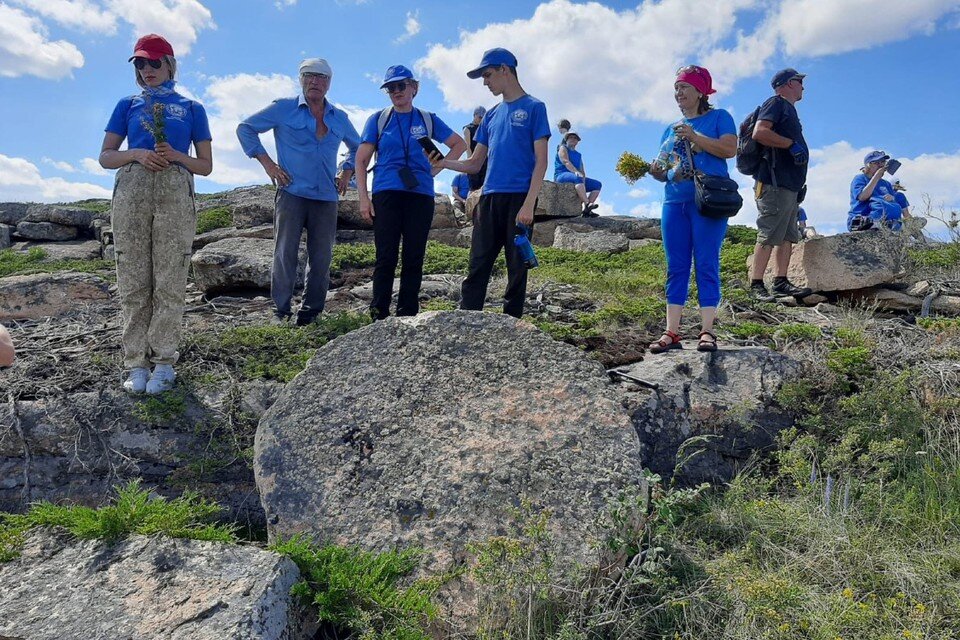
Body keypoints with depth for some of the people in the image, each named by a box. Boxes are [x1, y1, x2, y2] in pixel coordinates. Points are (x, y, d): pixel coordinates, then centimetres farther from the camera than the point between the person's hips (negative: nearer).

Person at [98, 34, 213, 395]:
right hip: (131, 189, 1)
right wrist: (136, 154, -7)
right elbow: (105, 157, 13)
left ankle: (164, 361, -2)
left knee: (170, 280, -6)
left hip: (175, 192, -1)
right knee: (133, 280, -3)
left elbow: (206, 165, 12)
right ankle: (136, 364, 0)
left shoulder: (191, 108, 15)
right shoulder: (128, 105, 18)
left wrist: (177, 156, -8)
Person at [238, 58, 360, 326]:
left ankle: (311, 310, 13)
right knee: (285, 253, -6)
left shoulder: (340, 118, 16)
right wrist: (266, 162, 0)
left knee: (321, 258, 2)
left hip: (326, 197, 4)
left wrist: (347, 173, 15)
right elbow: (245, 128, 8)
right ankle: (281, 311, 2)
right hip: (292, 193, -3)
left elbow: (358, 147, 31)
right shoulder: (284, 108, 4)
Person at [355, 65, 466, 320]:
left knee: (414, 259, 1)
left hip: (421, 196, 2)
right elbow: (361, 160, 6)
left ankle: (407, 316, 8)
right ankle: (379, 316, 0)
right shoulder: (378, 120, 9)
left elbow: (459, 144, 22)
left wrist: (436, 168, 10)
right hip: (386, 194, -1)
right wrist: (363, 198, -4)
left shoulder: (428, 120, 12)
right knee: (386, 258, -6)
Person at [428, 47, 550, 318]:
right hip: (489, 197, 5)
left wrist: (528, 204, -15)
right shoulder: (492, 115, 20)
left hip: (519, 197, -5)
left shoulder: (534, 107, 3)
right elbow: (474, 163, 19)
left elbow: (541, 161, -5)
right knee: (477, 267, -1)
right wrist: (444, 163, 2)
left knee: (516, 268, -2)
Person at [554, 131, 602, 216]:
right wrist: (576, 172, -30)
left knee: (597, 184, -5)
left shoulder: (578, 155, 25)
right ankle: (587, 204, -50)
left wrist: (583, 178, -10)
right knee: (578, 178, -38)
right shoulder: (563, 148, 7)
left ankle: (587, 210, -22)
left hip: (575, 178, 8)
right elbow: (566, 161, -13)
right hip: (562, 175, -8)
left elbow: (582, 170, 14)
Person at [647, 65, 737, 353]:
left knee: (706, 265, -9)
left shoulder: (718, 117, 8)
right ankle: (671, 332, 1)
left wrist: (694, 137, -14)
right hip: (674, 203, 5)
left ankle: (707, 331, -9)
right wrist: (656, 172, 1)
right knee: (676, 268, 1)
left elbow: (729, 149, -8)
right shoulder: (670, 130, 23)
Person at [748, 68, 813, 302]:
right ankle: (756, 285, -13)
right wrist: (791, 144, -18)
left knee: (788, 237, 7)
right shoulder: (776, 104, -1)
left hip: (790, 184, 10)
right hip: (775, 184, -10)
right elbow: (759, 132, -19)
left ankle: (781, 282, 9)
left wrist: (800, 184, 24)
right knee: (768, 236, -13)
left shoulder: (789, 110, 28)